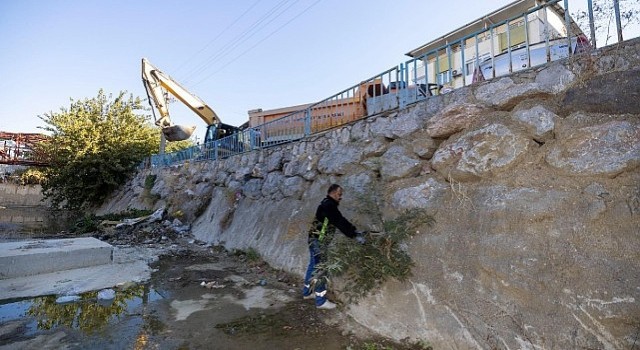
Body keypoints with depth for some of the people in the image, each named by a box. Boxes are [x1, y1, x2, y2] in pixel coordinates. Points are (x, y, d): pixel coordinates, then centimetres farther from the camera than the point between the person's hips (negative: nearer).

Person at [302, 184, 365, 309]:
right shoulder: (328, 205, -18)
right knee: (319, 269, -4)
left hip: (317, 240, 10)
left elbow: (341, 220, 15)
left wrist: (355, 230, 9)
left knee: (313, 266, 19)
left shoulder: (329, 205, 14)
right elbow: (340, 222, -22)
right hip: (318, 241, -10)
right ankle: (321, 301, 3)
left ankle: (307, 292, 32)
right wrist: (354, 236, -20)